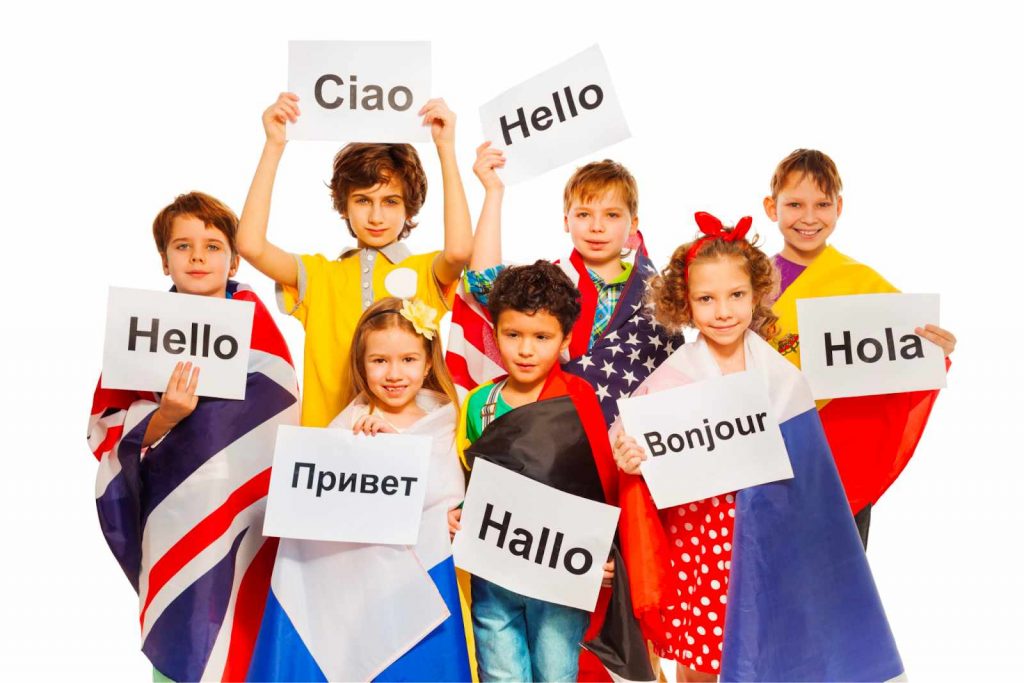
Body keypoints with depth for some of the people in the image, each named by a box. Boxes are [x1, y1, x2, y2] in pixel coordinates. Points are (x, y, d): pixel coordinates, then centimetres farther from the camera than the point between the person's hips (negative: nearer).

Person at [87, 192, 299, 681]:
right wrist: (164, 417, -18)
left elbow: (282, 415, 3)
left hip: (248, 508, 0)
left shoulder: (253, 318, -1)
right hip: (176, 511, 0)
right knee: (179, 642, 4)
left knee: (245, 625, 5)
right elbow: (106, 432, -2)